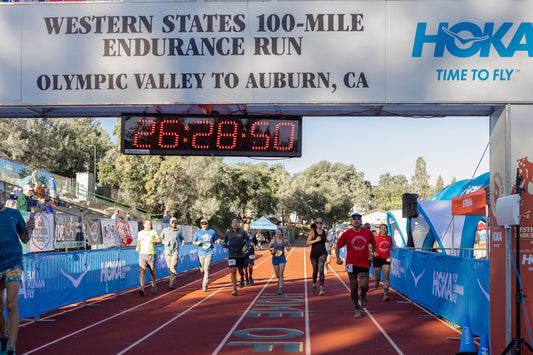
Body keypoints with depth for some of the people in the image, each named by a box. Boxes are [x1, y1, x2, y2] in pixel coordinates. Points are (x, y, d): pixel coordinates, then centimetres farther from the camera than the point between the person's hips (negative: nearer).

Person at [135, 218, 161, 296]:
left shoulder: (154, 232, 6)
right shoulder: (140, 233, 12)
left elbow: (160, 241, 8)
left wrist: (155, 242, -13)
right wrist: (137, 247, 4)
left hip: (151, 254, 0)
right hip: (142, 253, 1)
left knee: (152, 271, 10)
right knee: (143, 271, -13)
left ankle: (153, 284, 37)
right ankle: (142, 288, -21)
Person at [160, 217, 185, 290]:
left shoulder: (178, 231, 4)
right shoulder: (165, 230, 4)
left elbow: (182, 238, 21)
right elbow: (160, 239, 11)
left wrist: (183, 242, 0)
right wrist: (164, 242, -9)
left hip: (175, 252, -2)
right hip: (167, 252, 2)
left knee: (173, 267, -12)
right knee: (169, 267, 9)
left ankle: (171, 284, -11)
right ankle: (173, 280, 31)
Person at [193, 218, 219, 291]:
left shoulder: (212, 232, 8)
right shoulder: (198, 232, 5)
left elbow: (214, 241, 19)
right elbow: (193, 242, 7)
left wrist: (217, 241, -4)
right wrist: (197, 243, -16)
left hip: (209, 252, -1)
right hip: (201, 253, 1)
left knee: (206, 268, -12)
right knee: (202, 269, 7)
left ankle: (204, 285, -12)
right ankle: (204, 281, 33)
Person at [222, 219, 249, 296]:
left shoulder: (242, 232, -3)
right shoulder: (228, 233, 1)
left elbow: (248, 240, 7)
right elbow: (225, 241, 14)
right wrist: (224, 245, -8)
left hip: (240, 254, 0)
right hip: (231, 255, 0)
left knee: (240, 270, 12)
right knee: (233, 271, -9)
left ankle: (242, 279, 48)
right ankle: (235, 289, -7)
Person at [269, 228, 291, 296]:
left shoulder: (285, 241, 0)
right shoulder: (273, 240, -2)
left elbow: (289, 246, 18)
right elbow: (269, 247, 11)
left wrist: (288, 248, -5)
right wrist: (271, 251, -9)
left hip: (282, 259, -1)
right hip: (275, 259, 1)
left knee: (281, 275, -11)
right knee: (277, 275, 7)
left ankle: (280, 289, -10)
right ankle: (279, 280, 43)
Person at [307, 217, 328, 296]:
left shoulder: (325, 232, 6)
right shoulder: (312, 232, -3)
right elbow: (308, 243, -9)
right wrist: (316, 240, -19)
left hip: (322, 254, 0)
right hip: (314, 254, 0)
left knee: (321, 270, -18)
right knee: (315, 271, 10)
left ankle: (322, 289, -21)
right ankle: (314, 284, 39)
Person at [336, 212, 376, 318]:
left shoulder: (368, 232, 2)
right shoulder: (346, 234, -3)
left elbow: (373, 243, 20)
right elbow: (337, 246, 7)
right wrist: (338, 258, -6)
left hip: (364, 263, 0)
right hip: (351, 263, 0)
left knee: (364, 286, -15)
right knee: (353, 287, 1)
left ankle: (363, 295, 21)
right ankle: (357, 309, 18)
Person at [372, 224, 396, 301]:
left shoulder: (389, 238, 3)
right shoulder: (376, 238, -7)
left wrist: (393, 249, 1)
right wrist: (374, 253, -17)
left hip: (386, 259, 1)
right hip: (377, 259, -1)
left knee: (386, 277, -14)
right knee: (377, 277, 9)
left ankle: (385, 294, -16)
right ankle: (377, 283, 47)